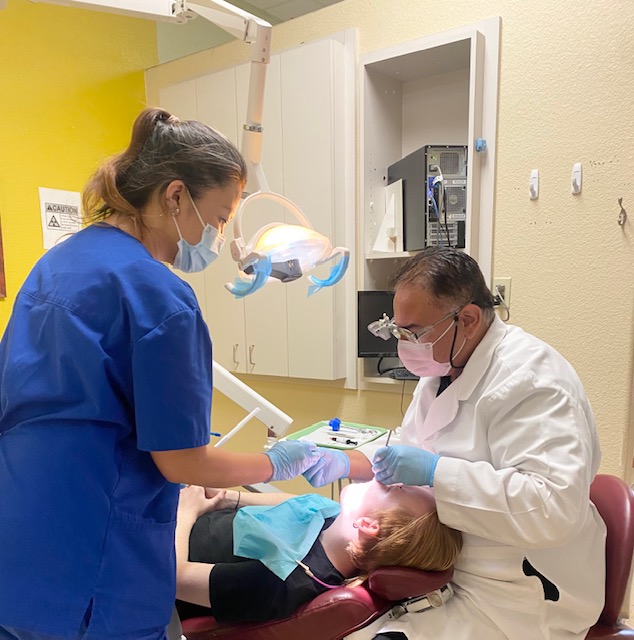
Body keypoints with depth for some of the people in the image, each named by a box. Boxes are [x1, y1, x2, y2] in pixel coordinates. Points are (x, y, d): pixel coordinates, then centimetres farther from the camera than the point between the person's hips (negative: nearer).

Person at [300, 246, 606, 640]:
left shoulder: (529, 379, -22)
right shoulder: (444, 369, 6)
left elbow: (555, 506, -30)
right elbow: (409, 449, 15)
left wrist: (434, 472, -31)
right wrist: (346, 463, 0)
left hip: (514, 600, -7)